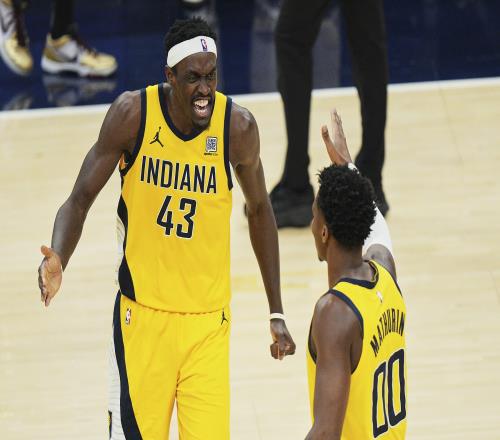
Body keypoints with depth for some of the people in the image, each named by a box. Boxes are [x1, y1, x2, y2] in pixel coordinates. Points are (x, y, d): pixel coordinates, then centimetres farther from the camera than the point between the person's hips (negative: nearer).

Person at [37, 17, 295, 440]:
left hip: (208, 321, 1)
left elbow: (259, 210, 7)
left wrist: (277, 312, 9)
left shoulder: (238, 126, -9)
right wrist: (57, 260, -28)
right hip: (141, 314, 0)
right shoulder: (132, 113, -12)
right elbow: (80, 201, -6)